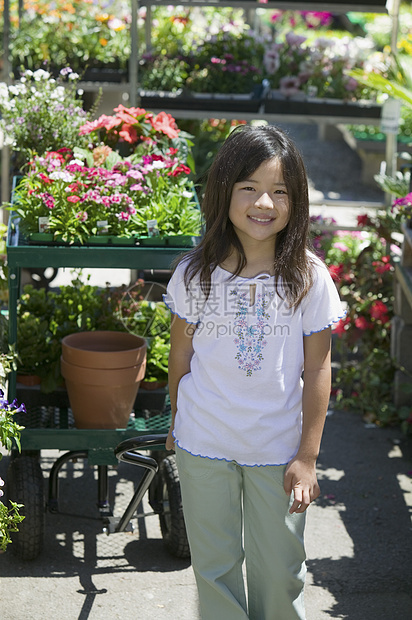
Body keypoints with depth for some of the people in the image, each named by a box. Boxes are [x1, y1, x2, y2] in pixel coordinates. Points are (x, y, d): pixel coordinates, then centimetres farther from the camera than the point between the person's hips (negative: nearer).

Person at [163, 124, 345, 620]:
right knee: (215, 566, 15)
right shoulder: (195, 274, -10)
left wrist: (307, 457, -6)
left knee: (279, 570, 13)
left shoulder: (310, 278, -11)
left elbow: (317, 369, -6)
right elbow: (181, 355, 3)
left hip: (279, 449, 0)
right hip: (204, 447, 1)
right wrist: (178, 424, 13)